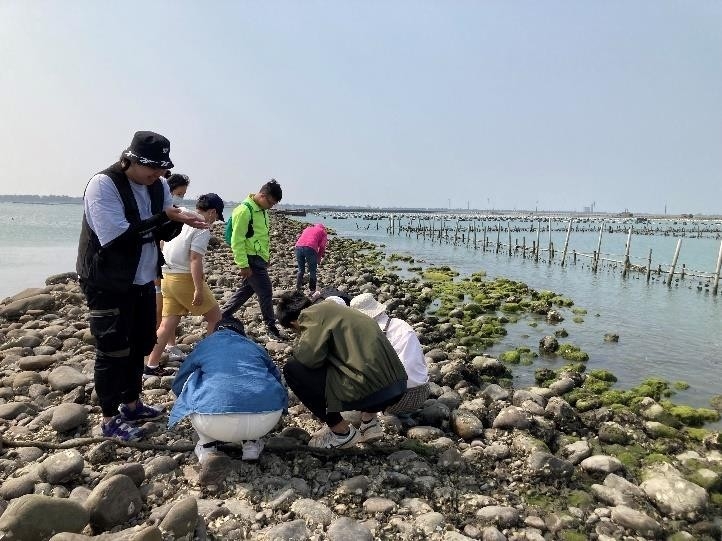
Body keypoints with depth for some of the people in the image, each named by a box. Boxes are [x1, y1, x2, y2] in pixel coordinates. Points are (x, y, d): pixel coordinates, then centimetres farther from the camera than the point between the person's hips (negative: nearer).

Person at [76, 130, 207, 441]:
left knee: (140, 345, 17)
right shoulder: (103, 185, -19)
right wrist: (163, 218, -27)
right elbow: (118, 237, -28)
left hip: (142, 281, 7)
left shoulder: (158, 186, 3)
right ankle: (110, 419, 17)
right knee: (113, 351, 2)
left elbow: (162, 234, 6)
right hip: (108, 284, -7)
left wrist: (177, 222, -16)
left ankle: (131, 404, 35)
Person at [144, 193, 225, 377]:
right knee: (215, 316, 7)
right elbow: (195, 260, -21)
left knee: (169, 322, 11)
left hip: (167, 276, 8)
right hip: (185, 278, -8)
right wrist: (198, 289, -22)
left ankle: (151, 365, 12)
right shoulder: (202, 229, -13)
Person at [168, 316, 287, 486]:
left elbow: (178, 385, 36)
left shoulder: (204, 345, 24)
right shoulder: (255, 346, 27)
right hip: (266, 421, 2)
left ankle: (207, 448, 11)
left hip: (216, 423, -2)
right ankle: (251, 443, 21)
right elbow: (276, 378, 39)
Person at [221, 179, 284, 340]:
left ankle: (221, 316, 28)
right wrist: (243, 265, -19)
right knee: (266, 292, -4)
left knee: (246, 290, 16)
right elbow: (237, 240, -18)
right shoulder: (244, 210, -17)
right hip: (251, 259, -9)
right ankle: (271, 327, 10)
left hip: (259, 258, 9)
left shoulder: (262, 210, 11)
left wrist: (266, 257, 22)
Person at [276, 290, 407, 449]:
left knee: (292, 369, 2)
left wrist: (301, 342, 5)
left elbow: (309, 357, -16)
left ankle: (342, 432, 10)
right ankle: (369, 420, 22)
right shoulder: (330, 307, 22)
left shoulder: (312, 314, -3)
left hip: (372, 389, -9)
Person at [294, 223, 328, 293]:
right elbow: (322, 246, 10)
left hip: (298, 246, 4)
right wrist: (319, 258, 18)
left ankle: (298, 287, 25)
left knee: (301, 269, 21)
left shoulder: (307, 228, 36)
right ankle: (312, 290, 10)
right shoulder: (322, 231, 23)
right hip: (310, 248, -4)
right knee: (312, 271, 9)